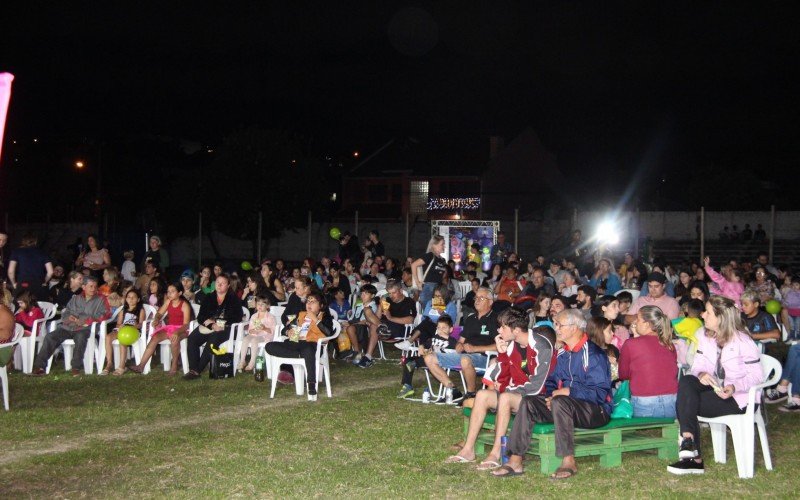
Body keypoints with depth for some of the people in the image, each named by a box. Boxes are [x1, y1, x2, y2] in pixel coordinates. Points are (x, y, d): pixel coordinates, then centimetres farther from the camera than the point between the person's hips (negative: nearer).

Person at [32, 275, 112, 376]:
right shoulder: (75, 299, 24)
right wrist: (69, 318, -7)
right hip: (68, 327, 4)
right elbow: (64, 314, 19)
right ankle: (39, 366, -19)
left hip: (84, 329, -4)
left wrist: (84, 320, -9)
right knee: (50, 336, -19)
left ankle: (76, 367, -35)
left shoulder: (100, 300, 12)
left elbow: (105, 315, -3)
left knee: (80, 337, -38)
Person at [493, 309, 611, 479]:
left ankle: (569, 462, -32)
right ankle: (515, 460, -18)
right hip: (566, 406, 8)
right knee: (528, 402, -12)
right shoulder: (563, 353, 15)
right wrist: (551, 396, -2)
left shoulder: (593, 354, -12)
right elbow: (552, 381, 20)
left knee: (559, 402, -36)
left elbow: (600, 392, -18)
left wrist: (568, 391, -19)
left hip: (597, 410, -8)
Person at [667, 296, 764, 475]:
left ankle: (694, 458, -14)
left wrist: (734, 387, -31)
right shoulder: (704, 335, 4)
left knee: (685, 403, -24)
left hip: (739, 397, -6)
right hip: (716, 389, 6)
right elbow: (698, 366, 3)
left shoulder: (743, 342, -15)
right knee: (685, 381, -24)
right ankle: (689, 442, -25)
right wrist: (701, 374, -21)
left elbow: (757, 376, -15)